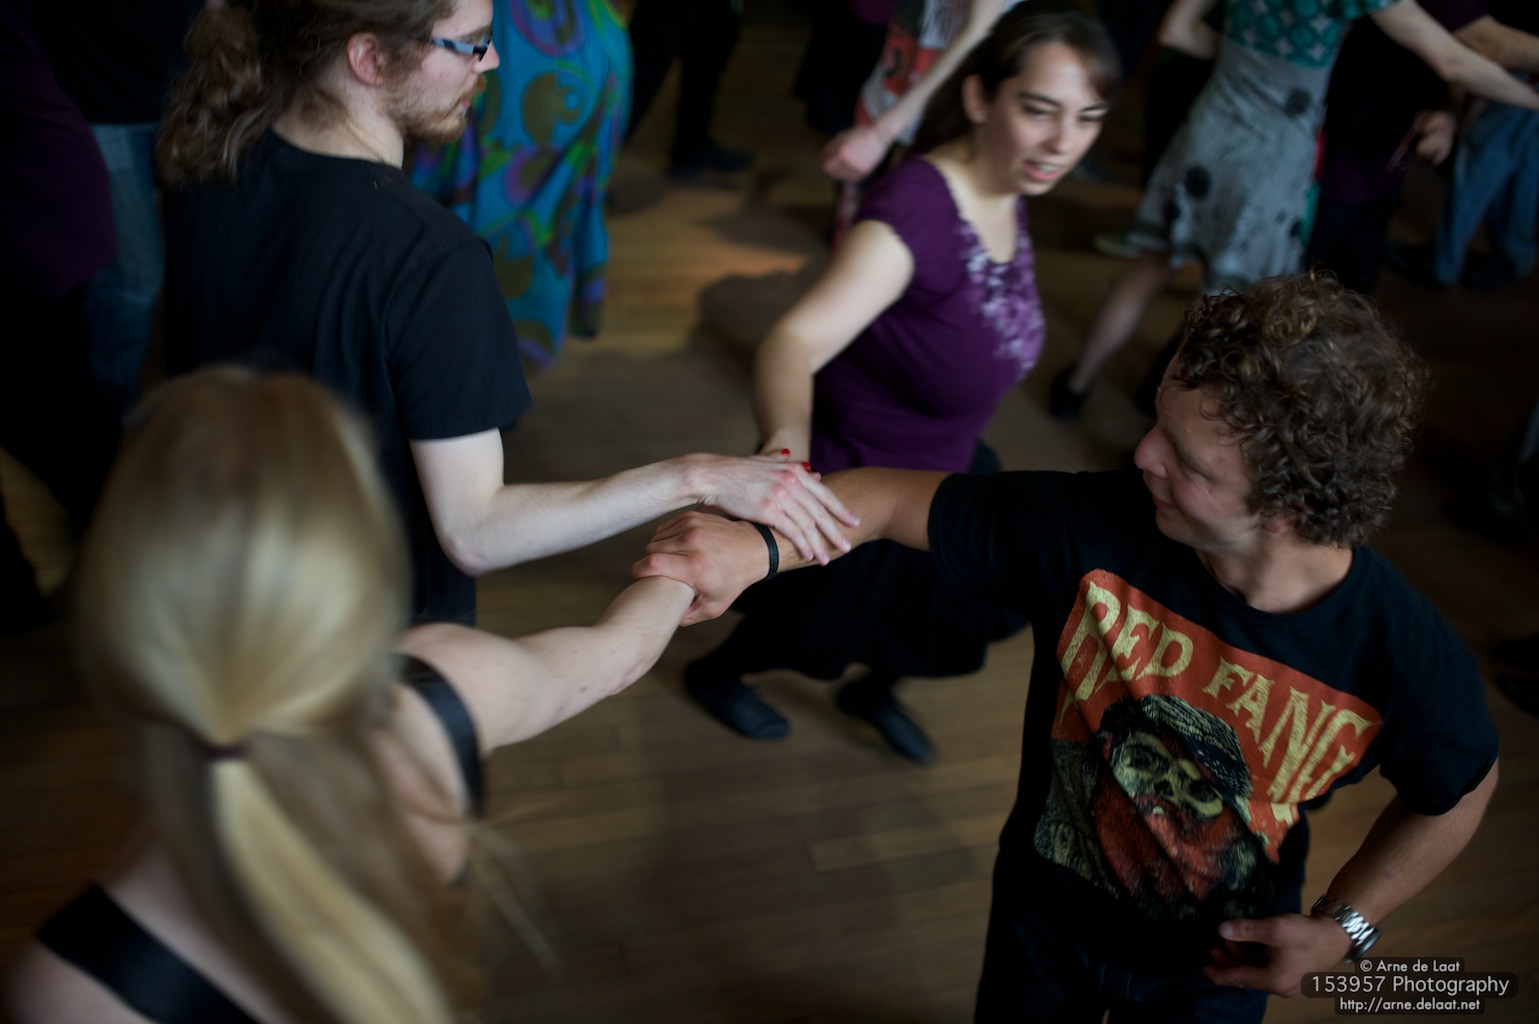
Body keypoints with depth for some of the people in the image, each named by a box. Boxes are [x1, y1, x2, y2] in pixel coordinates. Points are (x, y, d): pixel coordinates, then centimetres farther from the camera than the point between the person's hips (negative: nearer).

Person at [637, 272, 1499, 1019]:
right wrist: (757, 544, -39)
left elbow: (1462, 790, -9)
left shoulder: (1408, 657, -30)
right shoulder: (1088, 528, -32)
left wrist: (1345, 928, -13)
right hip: (1046, 908, 1)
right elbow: (896, 499, -23)